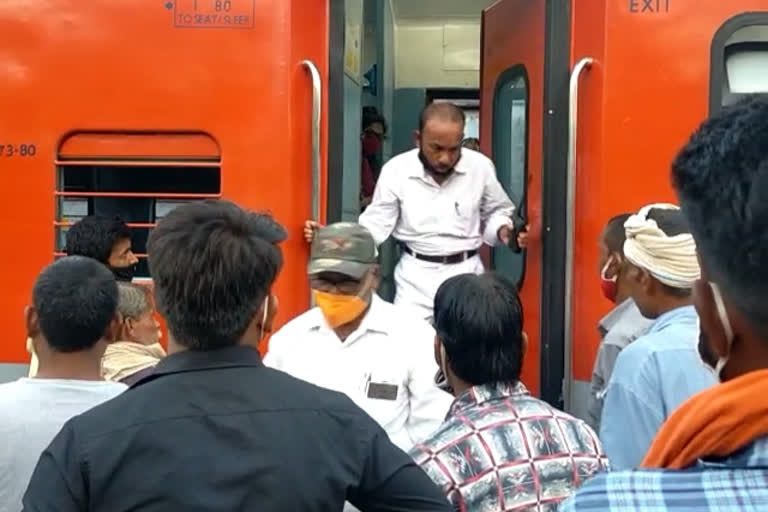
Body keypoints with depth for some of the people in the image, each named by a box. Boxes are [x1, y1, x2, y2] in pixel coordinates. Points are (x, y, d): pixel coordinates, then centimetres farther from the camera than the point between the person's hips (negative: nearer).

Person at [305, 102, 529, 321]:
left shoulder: (480, 166, -6)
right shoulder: (396, 170, -9)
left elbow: (496, 212, 10)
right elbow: (377, 223, -5)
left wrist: (503, 230, -13)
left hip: (466, 272, 1)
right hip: (416, 275, -1)